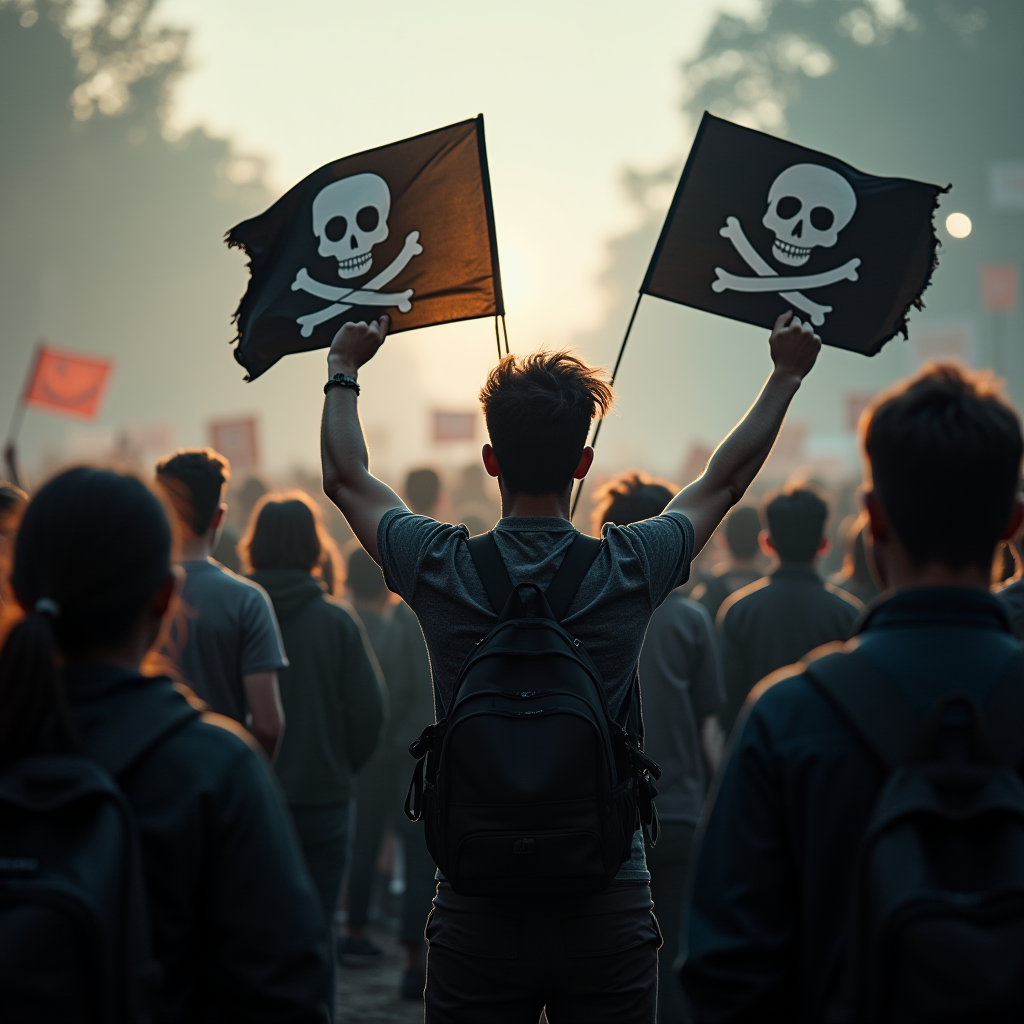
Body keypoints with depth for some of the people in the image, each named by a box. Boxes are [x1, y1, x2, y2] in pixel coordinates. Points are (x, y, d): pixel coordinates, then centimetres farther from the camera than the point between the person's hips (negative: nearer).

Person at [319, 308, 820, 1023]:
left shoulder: (441, 568, -5)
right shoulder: (631, 569, -5)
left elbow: (348, 479, 15)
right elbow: (727, 477, 14)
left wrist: (344, 370, 31)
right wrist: (788, 374, 28)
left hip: (477, 915, 0)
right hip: (608, 908, 0)